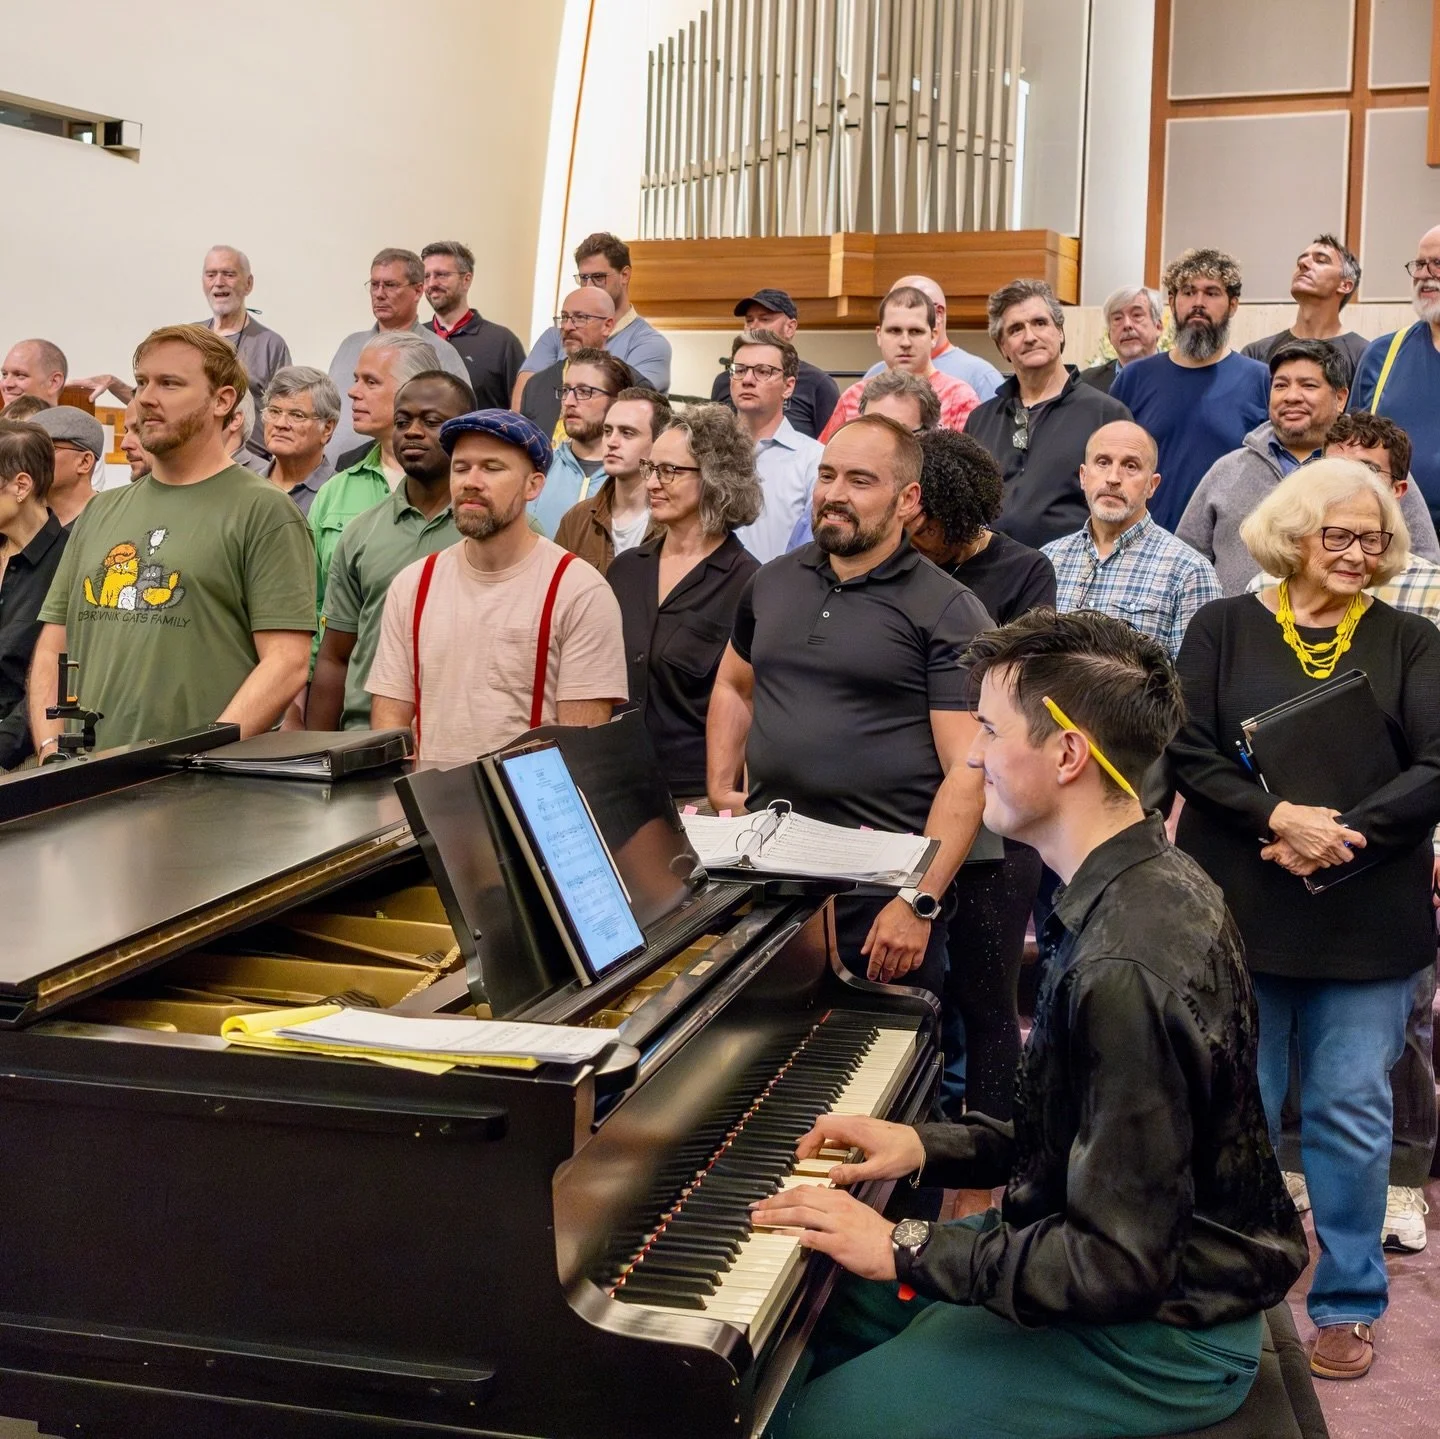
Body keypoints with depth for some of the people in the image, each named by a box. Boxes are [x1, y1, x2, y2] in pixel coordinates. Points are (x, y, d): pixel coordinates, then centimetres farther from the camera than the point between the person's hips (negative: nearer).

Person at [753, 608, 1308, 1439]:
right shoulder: (1155, 887, 0)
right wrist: (927, 1147, 4)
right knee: (835, 1304, 17)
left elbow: (1119, 1267, -28)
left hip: (1155, 1343, -9)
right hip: (1167, 1269, 9)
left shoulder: (1125, 968, -31)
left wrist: (908, 1250, -20)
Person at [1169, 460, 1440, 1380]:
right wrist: (1280, 817, -19)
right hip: (1240, 911, 0)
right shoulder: (1224, 630, 1)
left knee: (1353, 1113, 6)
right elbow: (1189, 753, -6)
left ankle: (1349, 1302, 22)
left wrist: (1340, 835, -17)